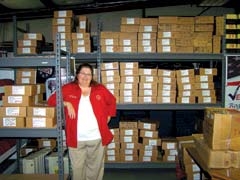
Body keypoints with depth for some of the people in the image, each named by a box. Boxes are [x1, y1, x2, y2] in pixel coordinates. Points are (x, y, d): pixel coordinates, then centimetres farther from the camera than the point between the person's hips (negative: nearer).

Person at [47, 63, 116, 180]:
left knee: (95, 167, 15)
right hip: (76, 138, -1)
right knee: (77, 167, 11)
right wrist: (66, 103, -13)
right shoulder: (68, 89, 1)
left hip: (97, 137, 1)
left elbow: (112, 101, 17)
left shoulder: (100, 89, 4)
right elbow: (51, 100, 1)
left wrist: (108, 117, 9)